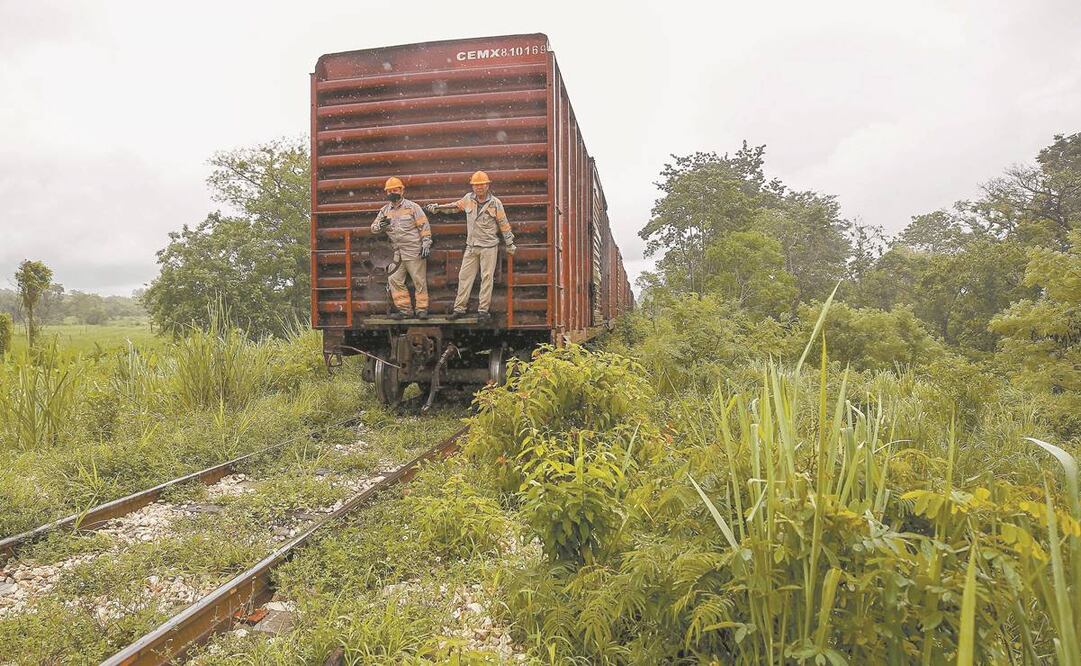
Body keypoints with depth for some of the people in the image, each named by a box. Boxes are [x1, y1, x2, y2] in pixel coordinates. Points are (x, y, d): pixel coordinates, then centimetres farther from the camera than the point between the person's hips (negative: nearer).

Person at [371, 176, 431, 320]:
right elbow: (373, 228, 11)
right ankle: (405, 309, 10)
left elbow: (424, 226, -1)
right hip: (396, 253, 5)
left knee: (419, 281, -1)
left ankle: (422, 309, 6)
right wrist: (380, 225, -12)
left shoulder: (412, 207, 0)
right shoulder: (385, 210, 12)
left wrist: (426, 244, -9)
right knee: (394, 281, 2)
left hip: (414, 252, -5)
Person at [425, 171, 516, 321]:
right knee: (464, 276, 3)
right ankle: (459, 308, 8)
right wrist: (437, 207, 25)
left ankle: (483, 310, 4)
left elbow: (503, 224, 1)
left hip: (489, 247, -4)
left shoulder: (495, 203, -4)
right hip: (471, 247, 4)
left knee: (487, 277, -1)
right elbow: (455, 206, 24)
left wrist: (510, 244, 3)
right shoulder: (468, 199, 5)